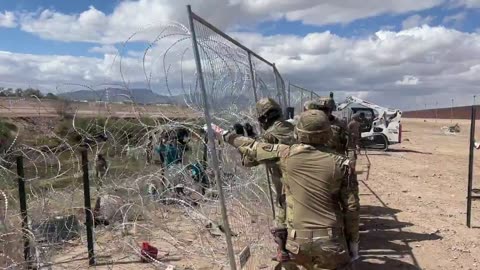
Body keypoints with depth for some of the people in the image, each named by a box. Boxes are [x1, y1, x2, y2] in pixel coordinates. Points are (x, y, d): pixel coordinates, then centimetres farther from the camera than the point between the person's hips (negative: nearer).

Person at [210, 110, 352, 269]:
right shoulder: (338, 163, -8)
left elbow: (252, 148, 5)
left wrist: (224, 134, 18)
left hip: (298, 238, 0)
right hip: (329, 239, 0)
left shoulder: (287, 154, -7)